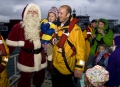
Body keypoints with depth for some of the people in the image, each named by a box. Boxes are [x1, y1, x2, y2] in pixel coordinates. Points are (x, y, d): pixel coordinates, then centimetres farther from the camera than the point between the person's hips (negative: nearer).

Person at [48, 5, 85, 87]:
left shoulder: (75, 29, -16)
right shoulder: (57, 27, 7)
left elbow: (80, 48, -20)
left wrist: (79, 67, -22)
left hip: (66, 67, -7)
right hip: (55, 65, 7)